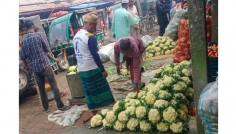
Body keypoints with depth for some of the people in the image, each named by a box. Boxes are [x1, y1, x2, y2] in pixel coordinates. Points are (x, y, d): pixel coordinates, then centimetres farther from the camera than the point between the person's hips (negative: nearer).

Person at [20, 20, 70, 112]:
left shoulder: (23, 40, 4)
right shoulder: (38, 35, -7)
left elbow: (22, 56, 6)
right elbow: (46, 50, 0)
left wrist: (27, 66, 24)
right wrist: (54, 59, 15)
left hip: (34, 68, 4)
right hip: (44, 65, -4)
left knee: (41, 88, 15)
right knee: (54, 86, 3)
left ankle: (45, 107, 25)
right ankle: (60, 106, 5)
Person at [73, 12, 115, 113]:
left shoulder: (76, 36, 9)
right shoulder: (90, 37, -17)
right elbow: (95, 55, -19)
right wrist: (103, 69, -14)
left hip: (81, 69, 8)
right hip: (92, 69, -8)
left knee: (89, 90, 16)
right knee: (101, 89, 3)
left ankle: (93, 109, 25)